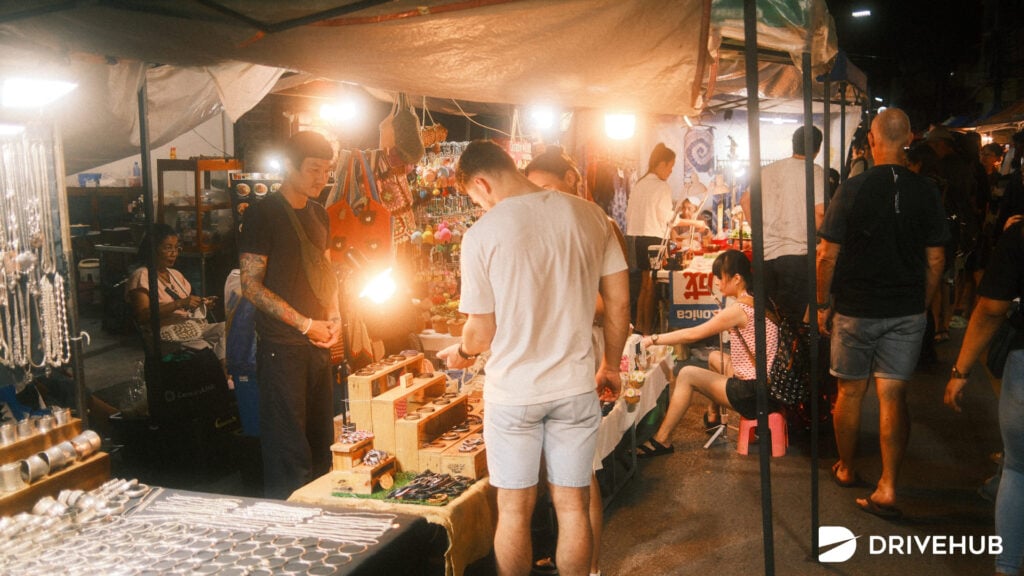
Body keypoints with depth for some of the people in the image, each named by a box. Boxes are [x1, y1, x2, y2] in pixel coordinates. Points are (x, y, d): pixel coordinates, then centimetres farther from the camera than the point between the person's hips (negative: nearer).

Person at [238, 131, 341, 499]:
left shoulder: (318, 214, 13)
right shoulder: (263, 214, -9)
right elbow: (251, 285, -13)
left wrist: (333, 316, 3)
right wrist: (306, 324, -15)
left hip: (319, 343, 7)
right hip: (281, 345, -7)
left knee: (320, 438, 14)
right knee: (287, 445, -1)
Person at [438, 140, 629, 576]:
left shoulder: (482, 234, -11)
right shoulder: (590, 215, -1)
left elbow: (482, 333, -7)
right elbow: (619, 303, 3)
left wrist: (459, 352, 15)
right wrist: (611, 366, 17)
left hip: (513, 390, -3)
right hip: (575, 387, 3)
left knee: (514, 509, 11)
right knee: (573, 506, 13)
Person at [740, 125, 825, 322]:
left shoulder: (768, 170, 11)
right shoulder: (815, 172, -6)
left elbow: (745, 201, 14)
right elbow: (820, 211, -17)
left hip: (765, 253, 5)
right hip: (797, 253, -5)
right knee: (794, 318, 2)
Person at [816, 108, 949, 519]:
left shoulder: (853, 189, -11)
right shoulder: (925, 191, -3)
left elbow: (827, 255, -10)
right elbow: (935, 259, 2)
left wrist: (823, 305, 1)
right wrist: (921, 303, 15)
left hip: (856, 310, -2)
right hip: (907, 312, 2)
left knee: (850, 392, 13)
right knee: (893, 394, 3)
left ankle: (846, 469, 29)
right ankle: (887, 489, 2)